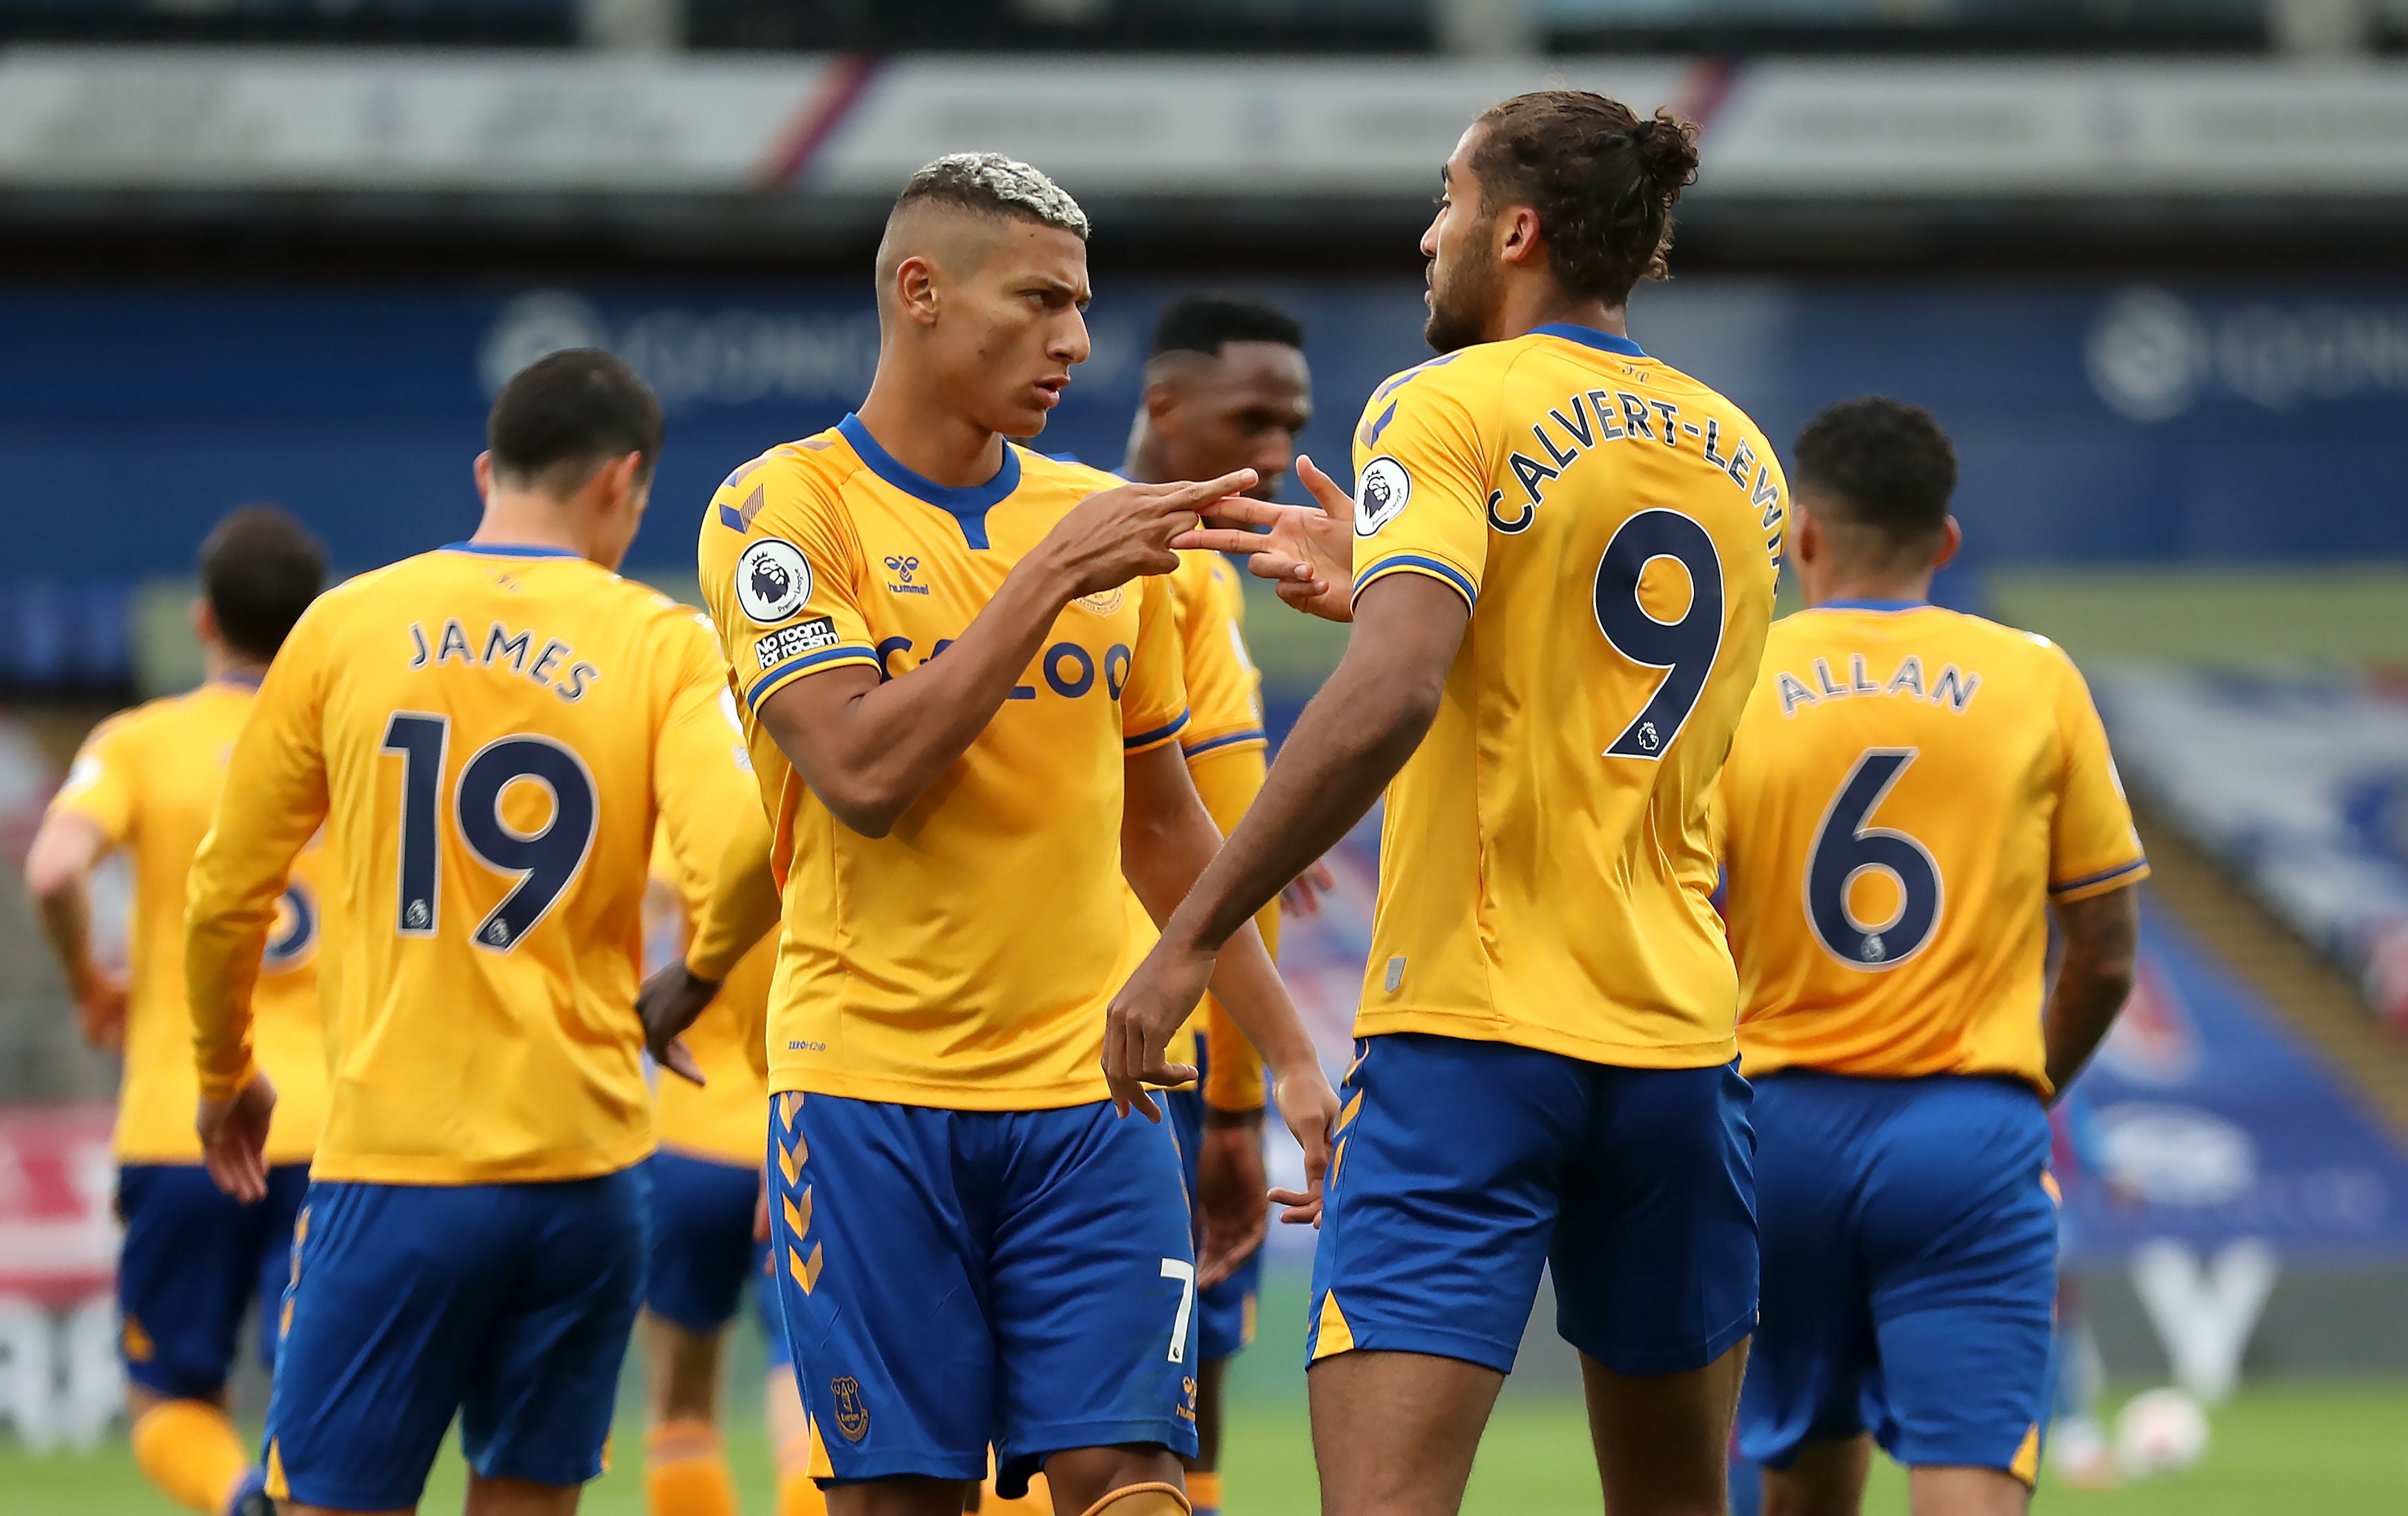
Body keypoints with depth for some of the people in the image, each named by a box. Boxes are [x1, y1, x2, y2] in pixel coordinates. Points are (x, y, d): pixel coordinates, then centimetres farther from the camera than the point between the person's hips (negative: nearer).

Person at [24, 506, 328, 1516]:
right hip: (332, 1124, 1)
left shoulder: (142, 743, 0)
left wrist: (89, 985, 0)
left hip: (183, 1127, -1)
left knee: (171, 1404, 10)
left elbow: (53, 870, -18)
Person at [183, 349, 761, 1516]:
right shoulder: (660, 644, 0)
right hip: (584, 1160, 1)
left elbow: (225, 897, 7)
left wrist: (223, 1076, 24)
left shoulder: (345, 625, 4)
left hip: (391, 1165, -1)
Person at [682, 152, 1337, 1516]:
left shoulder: (1100, 521, 12)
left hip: (1089, 1094, 4)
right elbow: (863, 777, -17)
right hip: (871, 1088, -4)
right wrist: (1050, 578, -17)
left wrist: (1292, 1053, 17)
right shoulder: (786, 510, -3)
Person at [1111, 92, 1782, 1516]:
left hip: (1476, 1034, -6)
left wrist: (1192, 935, -16)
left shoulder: (1447, 409, -6)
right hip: (1681, 1027, 6)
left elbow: (1389, 699, -21)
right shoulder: (1742, 458, 14)